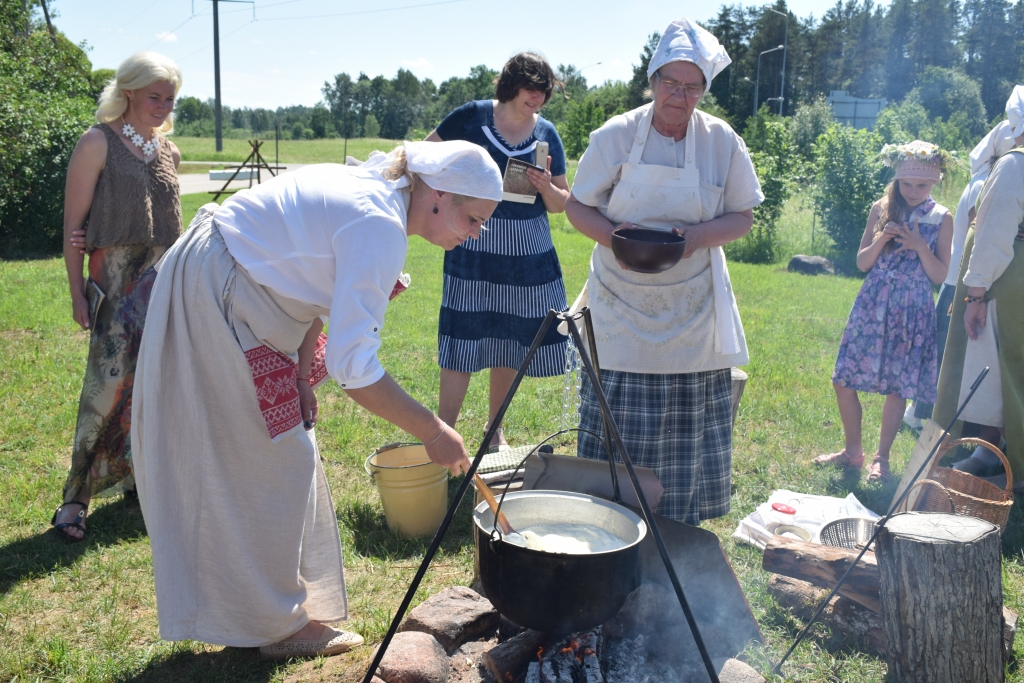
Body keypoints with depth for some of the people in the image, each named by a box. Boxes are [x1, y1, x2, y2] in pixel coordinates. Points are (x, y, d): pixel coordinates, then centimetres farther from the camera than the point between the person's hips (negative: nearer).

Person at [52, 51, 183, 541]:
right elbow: (73, 224, -6)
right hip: (116, 276, -6)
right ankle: (77, 496, -2)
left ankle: (139, 475, 22)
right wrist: (77, 293, -10)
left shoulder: (169, 152, 14)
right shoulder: (98, 144, -4)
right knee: (110, 381, -10)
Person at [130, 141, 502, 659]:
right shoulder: (380, 227, -26)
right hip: (216, 300, -10)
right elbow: (352, 366, -31)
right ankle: (279, 625, 14)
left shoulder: (372, 189, 4)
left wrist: (301, 373, -1)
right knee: (278, 461, -2)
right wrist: (431, 432, -24)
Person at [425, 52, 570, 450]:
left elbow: (561, 205, 8)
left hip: (528, 252, 3)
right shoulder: (472, 117, -3)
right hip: (475, 248, -3)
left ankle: (495, 428, 26)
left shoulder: (546, 133, 6)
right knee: (462, 341, -4)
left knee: (509, 342, 10)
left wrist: (546, 187, -12)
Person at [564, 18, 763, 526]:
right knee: (617, 426, 0)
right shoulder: (616, 136, -4)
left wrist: (699, 235, -17)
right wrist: (612, 235, -19)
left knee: (688, 428, 6)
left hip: (692, 310, 1)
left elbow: (742, 216, 4)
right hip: (622, 307, -1)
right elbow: (577, 206, 2)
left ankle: (679, 535, 22)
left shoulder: (722, 142, -1)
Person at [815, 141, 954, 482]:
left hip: (912, 310, -2)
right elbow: (862, 263, 5)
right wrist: (881, 238, -13)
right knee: (844, 380, 1)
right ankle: (853, 450, 19)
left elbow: (941, 276, -2)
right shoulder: (882, 209, 4)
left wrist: (920, 246, -17)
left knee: (896, 387, 2)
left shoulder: (941, 219, 0)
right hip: (872, 304, 2)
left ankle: (881, 458, 19)